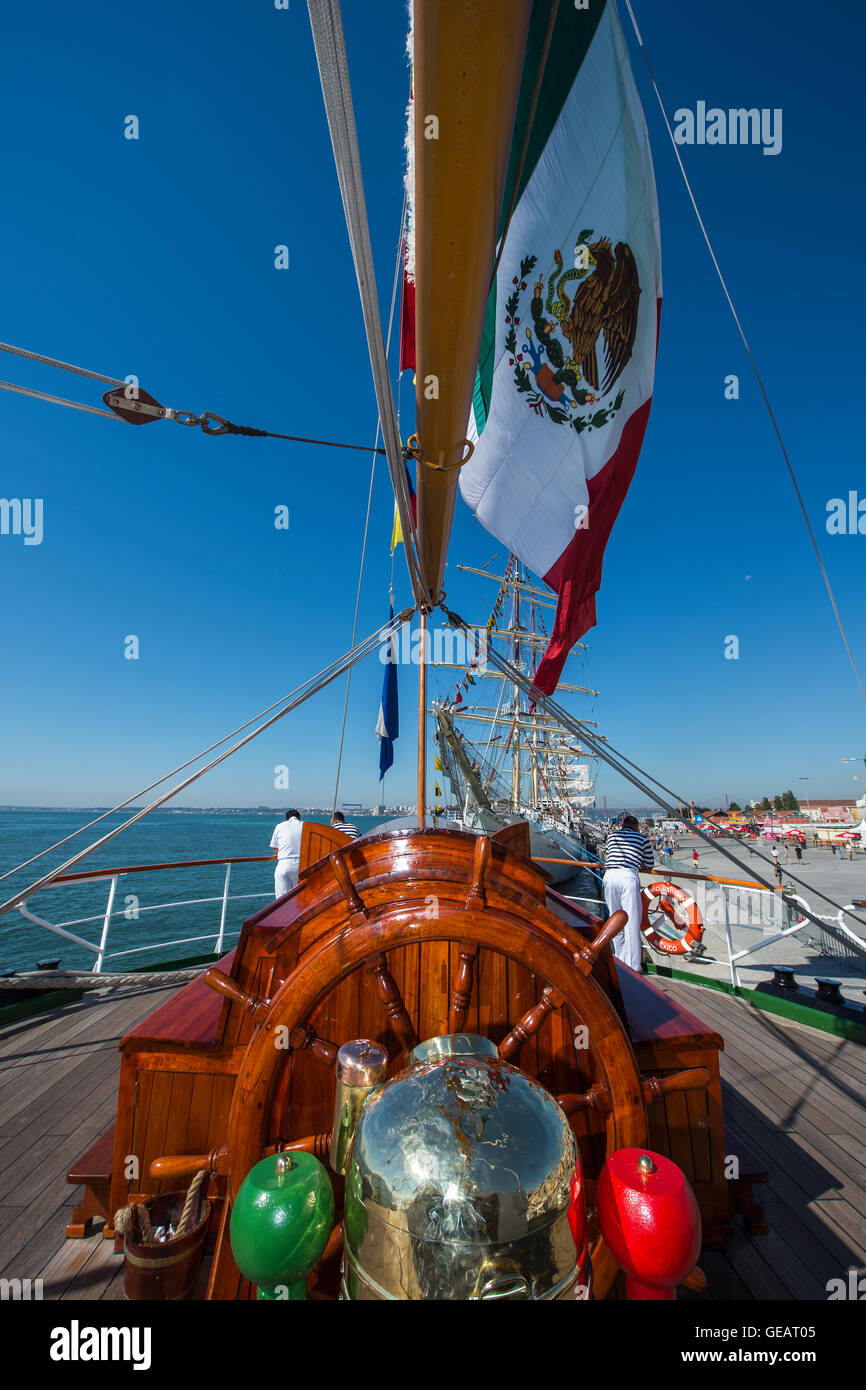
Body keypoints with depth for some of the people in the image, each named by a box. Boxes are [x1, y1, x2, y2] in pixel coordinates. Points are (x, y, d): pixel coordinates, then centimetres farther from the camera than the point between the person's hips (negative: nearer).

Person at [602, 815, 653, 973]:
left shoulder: (612, 834, 22)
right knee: (632, 921, 2)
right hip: (628, 876, -3)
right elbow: (649, 865, 19)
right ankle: (633, 966, 5)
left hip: (609, 876, 3)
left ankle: (620, 960, 25)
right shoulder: (642, 838, 15)